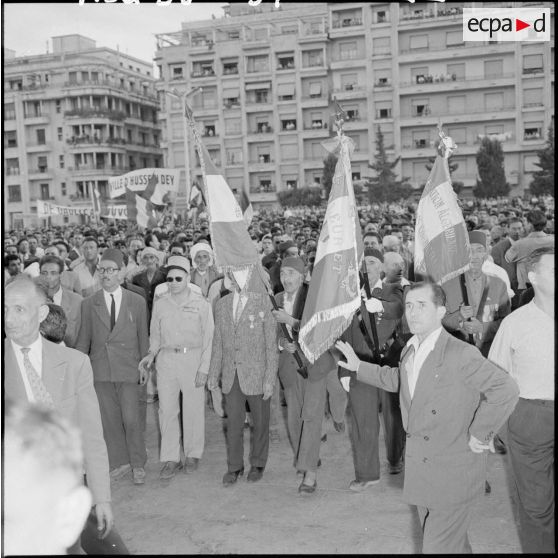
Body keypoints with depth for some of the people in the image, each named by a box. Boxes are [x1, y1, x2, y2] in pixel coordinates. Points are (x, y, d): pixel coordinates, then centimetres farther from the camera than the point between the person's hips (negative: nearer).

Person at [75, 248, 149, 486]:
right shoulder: (89, 304, 5)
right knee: (109, 419, 7)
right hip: (100, 370, 2)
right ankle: (120, 462, 22)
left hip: (129, 368, -2)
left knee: (131, 419, -3)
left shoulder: (137, 302, 3)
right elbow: (83, 339, 8)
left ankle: (138, 464, 15)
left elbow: (143, 336, 6)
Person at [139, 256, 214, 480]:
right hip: (166, 359, 2)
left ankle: (193, 454, 21)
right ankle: (171, 459, 9)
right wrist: (152, 354, -2)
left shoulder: (201, 304, -1)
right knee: (166, 409, 0)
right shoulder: (160, 304, 7)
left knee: (193, 409, 4)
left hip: (193, 358, -2)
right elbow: (155, 334, 16)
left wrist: (204, 368, -7)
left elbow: (208, 338, -1)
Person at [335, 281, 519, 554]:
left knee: (439, 546, -1)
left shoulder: (461, 354, -21)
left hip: (452, 471, -8)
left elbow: (506, 389, -26)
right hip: (419, 468, 8)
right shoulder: (410, 351, 5)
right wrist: (359, 367, 19)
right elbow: (397, 379, 25)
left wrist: (480, 434, -20)